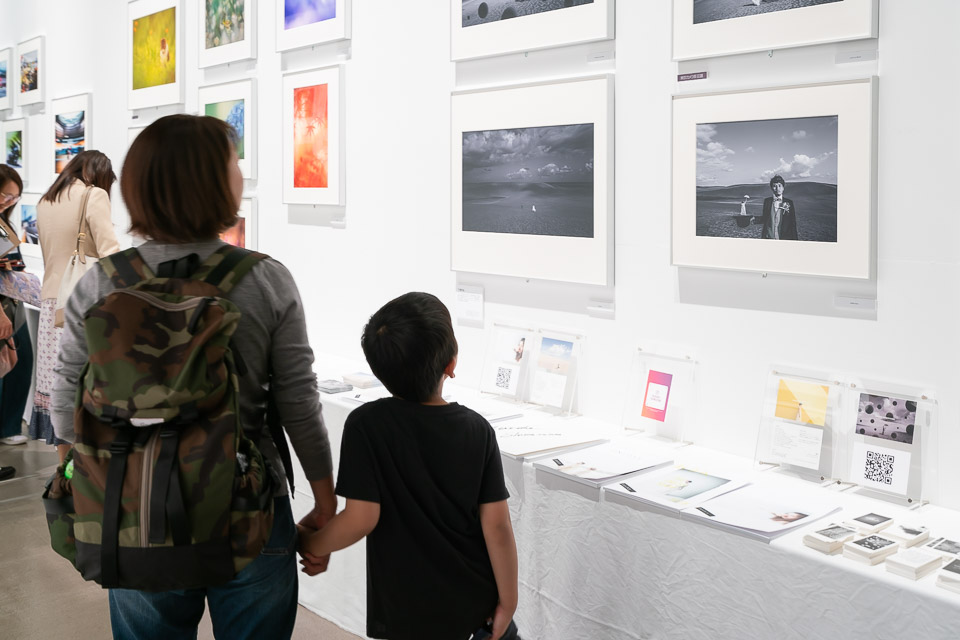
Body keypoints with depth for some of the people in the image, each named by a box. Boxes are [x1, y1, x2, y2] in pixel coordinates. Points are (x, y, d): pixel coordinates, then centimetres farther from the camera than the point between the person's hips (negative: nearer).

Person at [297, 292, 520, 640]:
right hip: (477, 604, 2)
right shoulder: (477, 429, -9)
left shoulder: (365, 425, -15)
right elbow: (496, 525, -9)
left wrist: (310, 544, 1)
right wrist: (508, 601, 2)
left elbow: (361, 518, -17)